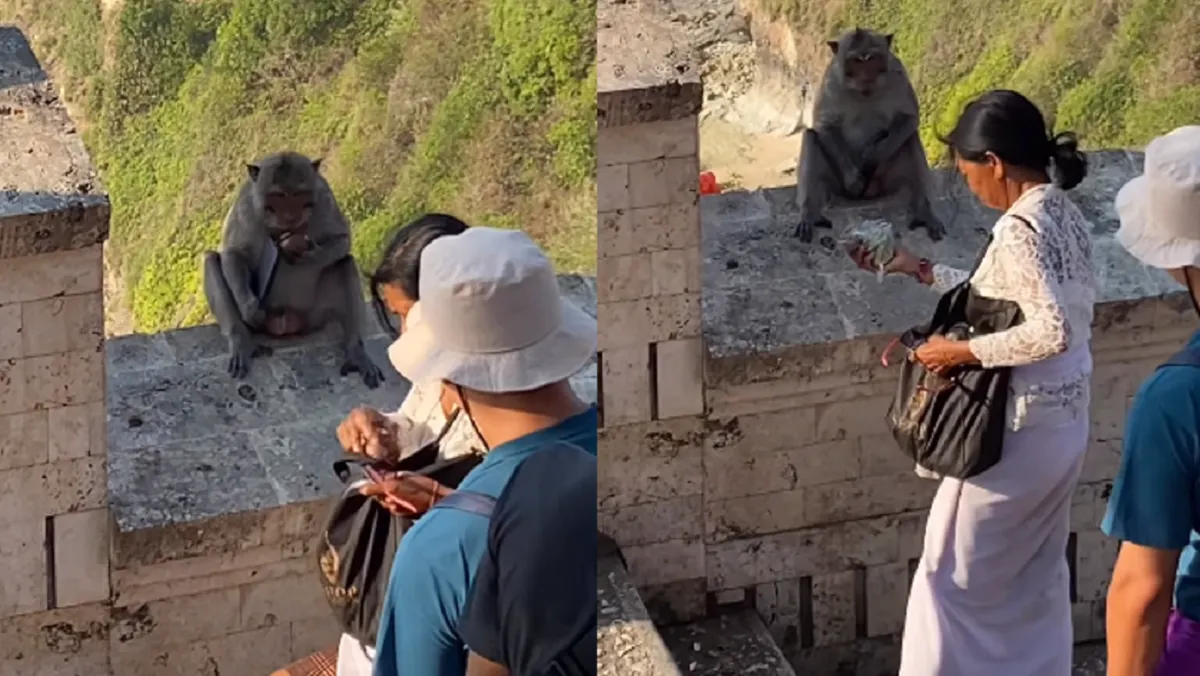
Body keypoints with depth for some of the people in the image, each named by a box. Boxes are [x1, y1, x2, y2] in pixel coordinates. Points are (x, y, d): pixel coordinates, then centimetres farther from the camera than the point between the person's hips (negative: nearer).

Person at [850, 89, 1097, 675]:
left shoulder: (1020, 229, -22)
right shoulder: (1065, 217, 6)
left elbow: (1052, 331, -31)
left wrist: (966, 350, -22)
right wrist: (926, 272, 18)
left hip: (1020, 429, -9)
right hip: (1064, 423, 9)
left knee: (955, 576, 5)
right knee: (1037, 577, 19)